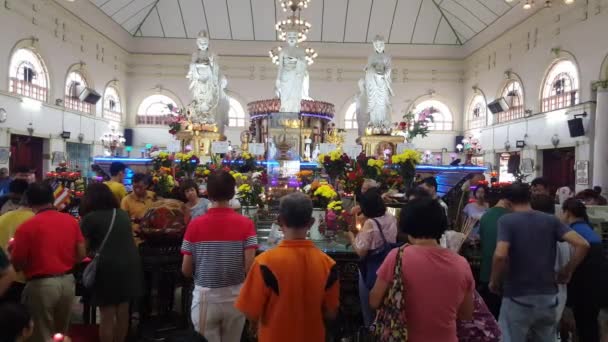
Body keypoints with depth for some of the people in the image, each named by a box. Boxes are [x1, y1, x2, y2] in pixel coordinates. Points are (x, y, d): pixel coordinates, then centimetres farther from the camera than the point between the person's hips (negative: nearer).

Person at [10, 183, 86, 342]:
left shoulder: (27, 226, -12)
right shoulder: (71, 220, 1)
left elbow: (16, 264, -6)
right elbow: (81, 255, 4)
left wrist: (13, 250, 14)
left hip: (41, 285, -5)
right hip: (67, 281, 5)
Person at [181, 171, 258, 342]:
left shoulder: (195, 225, -8)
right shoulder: (246, 224, -10)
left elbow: (186, 270, -4)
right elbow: (250, 267, -13)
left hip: (205, 297, 0)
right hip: (235, 297, 1)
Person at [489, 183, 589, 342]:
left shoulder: (506, 220, -10)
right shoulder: (551, 220, 3)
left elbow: (500, 255, -24)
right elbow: (582, 244, -7)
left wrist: (494, 281, -8)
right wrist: (567, 271, 6)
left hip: (518, 297, -5)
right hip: (547, 295, 5)